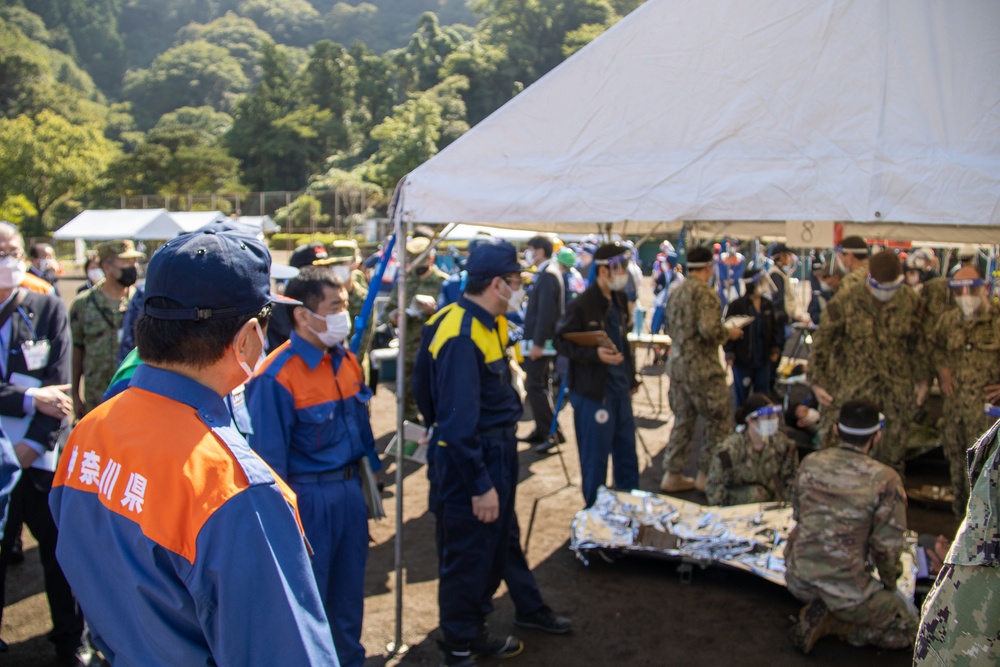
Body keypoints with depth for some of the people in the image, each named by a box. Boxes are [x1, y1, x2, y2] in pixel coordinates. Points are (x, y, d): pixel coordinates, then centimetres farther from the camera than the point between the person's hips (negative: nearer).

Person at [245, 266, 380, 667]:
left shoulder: (346, 361, 2)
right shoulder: (276, 377, -20)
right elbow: (269, 457, -17)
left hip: (349, 491, 7)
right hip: (308, 498, -7)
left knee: (349, 589, 22)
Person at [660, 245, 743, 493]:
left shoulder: (676, 293, 11)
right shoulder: (705, 292, -15)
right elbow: (709, 329, -24)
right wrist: (729, 333, -6)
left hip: (677, 364, 8)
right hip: (702, 367, -8)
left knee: (683, 420, 15)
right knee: (719, 422, 6)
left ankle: (672, 474, 18)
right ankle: (707, 474, 9)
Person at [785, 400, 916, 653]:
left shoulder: (810, 463, 0)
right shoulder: (885, 479, -13)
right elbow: (888, 545, -8)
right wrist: (890, 584, 12)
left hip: (798, 581, 5)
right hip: (846, 590, -5)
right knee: (907, 627, 16)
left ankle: (816, 612, 9)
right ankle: (832, 624, -2)